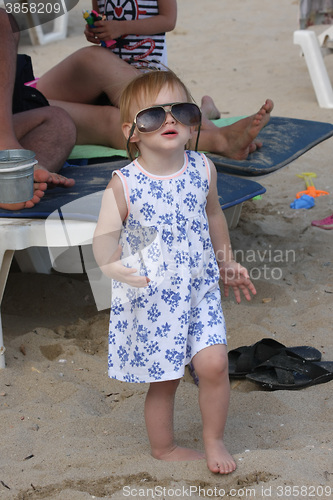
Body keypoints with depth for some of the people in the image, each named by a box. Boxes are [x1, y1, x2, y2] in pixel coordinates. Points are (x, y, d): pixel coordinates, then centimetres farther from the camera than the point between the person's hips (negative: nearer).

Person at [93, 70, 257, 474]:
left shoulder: (203, 169, -3)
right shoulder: (123, 185, -15)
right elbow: (104, 238, -13)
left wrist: (227, 263, 24)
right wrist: (113, 266, -32)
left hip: (200, 289, 3)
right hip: (149, 299, -3)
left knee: (214, 363, -8)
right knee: (163, 379, 8)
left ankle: (214, 440, 19)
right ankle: (163, 447, 34)